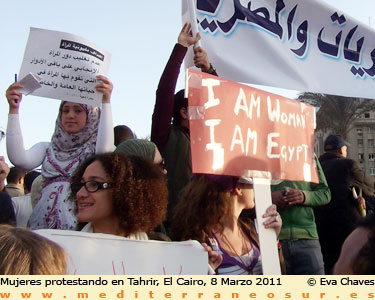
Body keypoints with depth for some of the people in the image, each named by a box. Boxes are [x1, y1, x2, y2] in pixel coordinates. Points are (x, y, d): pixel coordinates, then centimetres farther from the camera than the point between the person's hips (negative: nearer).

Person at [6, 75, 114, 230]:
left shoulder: (93, 148, 10)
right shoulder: (47, 148, 18)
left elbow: (105, 151, -15)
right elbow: (19, 159, 0)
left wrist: (106, 101, -19)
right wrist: (13, 109, -3)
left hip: (79, 220, -2)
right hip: (44, 222, 2)